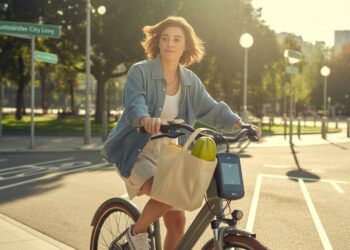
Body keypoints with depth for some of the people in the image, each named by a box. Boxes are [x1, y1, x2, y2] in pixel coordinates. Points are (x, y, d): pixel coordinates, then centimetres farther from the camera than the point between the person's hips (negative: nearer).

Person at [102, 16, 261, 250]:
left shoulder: (190, 80, 4)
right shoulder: (140, 72, -12)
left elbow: (212, 109, 3)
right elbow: (134, 105, -28)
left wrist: (239, 123, -15)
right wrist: (146, 119, -51)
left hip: (166, 155, 6)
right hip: (136, 152, -5)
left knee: (177, 220, 0)